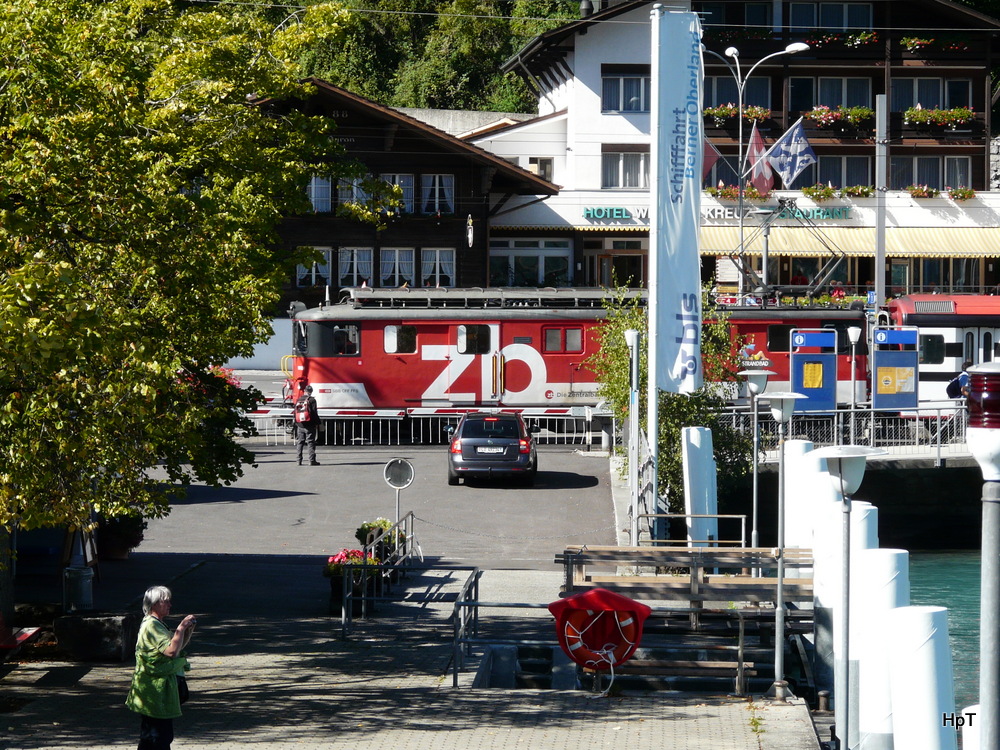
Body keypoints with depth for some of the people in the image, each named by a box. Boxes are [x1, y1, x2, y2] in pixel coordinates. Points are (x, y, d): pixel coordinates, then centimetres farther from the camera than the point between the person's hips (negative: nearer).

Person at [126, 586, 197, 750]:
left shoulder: (157, 624, 17)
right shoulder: (151, 625, -17)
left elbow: (179, 645, 24)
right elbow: (172, 651, -27)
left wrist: (189, 630, 7)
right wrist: (181, 627, -21)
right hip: (156, 688, -11)